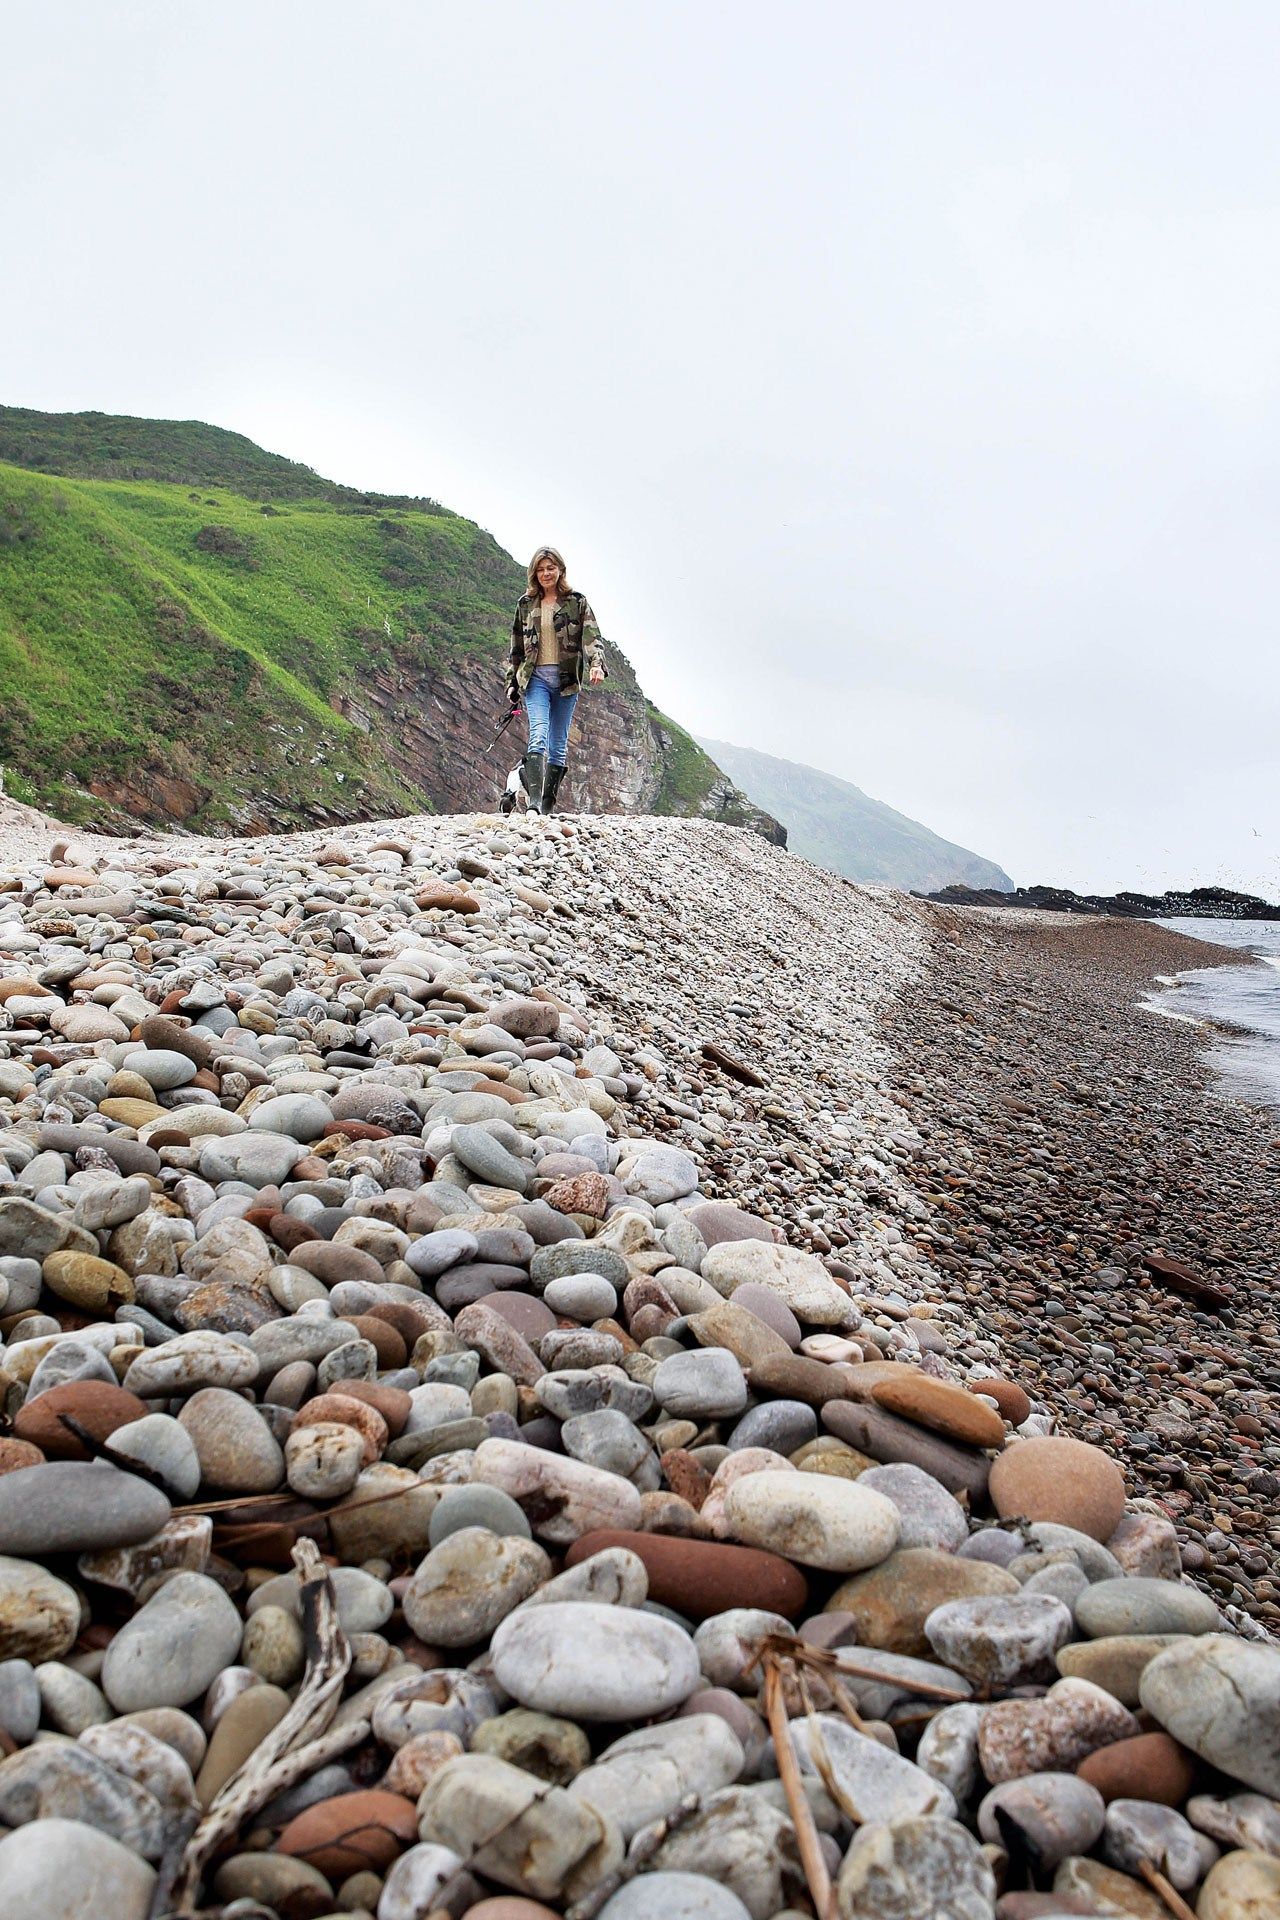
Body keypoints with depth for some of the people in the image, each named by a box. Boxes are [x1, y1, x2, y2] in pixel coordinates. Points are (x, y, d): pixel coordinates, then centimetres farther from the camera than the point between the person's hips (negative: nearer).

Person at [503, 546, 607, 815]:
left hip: (566, 680, 0)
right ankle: (534, 803, -31)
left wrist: (596, 665, -24)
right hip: (536, 678, 0)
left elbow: (591, 636, -6)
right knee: (538, 736, -19)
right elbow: (516, 648, 17)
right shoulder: (525, 604, 12)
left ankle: (547, 807, 9)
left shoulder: (577, 602, 6)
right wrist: (512, 684, 14)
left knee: (559, 743, 4)